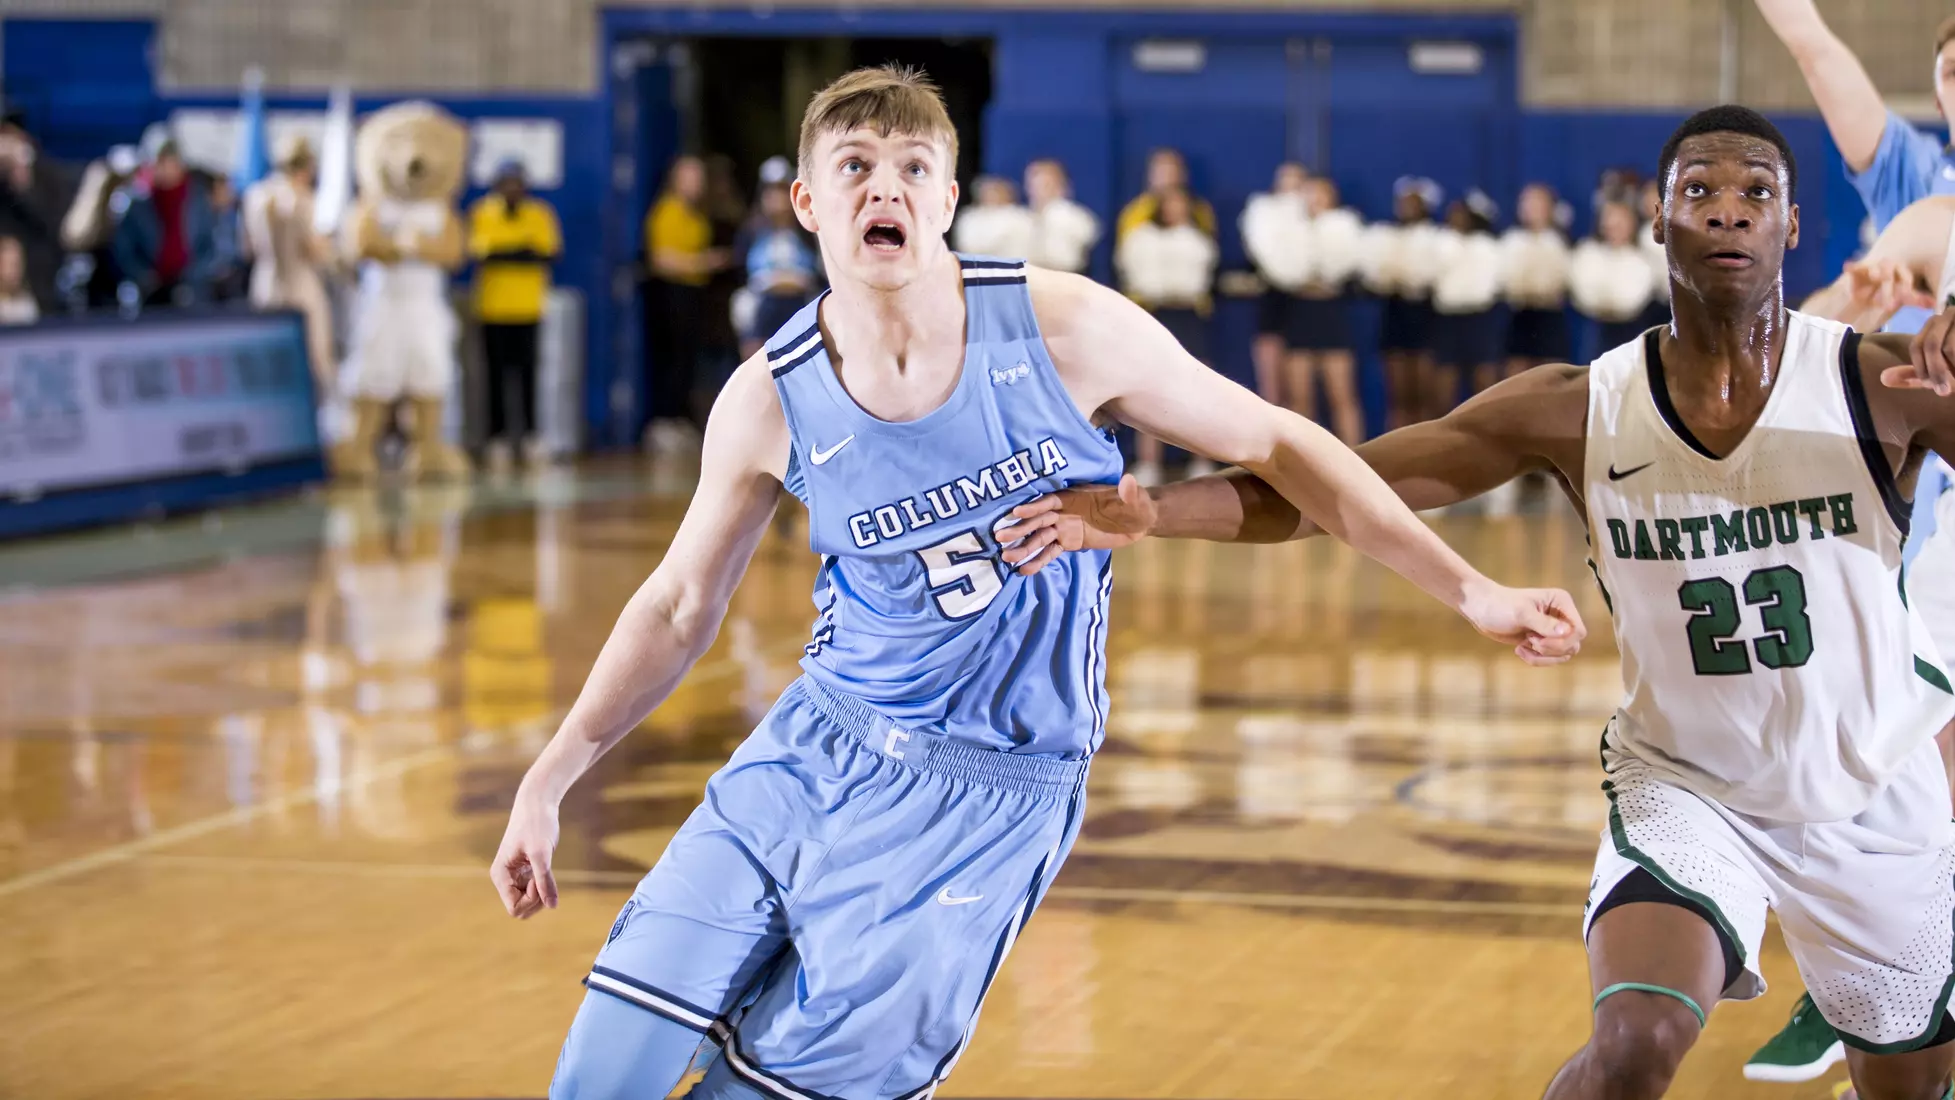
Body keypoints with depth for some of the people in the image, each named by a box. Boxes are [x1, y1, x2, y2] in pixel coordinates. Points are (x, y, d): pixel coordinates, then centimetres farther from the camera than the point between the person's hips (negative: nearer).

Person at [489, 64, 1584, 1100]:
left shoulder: (1061, 327, -12)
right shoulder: (770, 401, -5)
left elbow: (1275, 444, -2)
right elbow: (680, 606, 10)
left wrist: (1473, 592, -1)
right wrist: (548, 781, 6)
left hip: (988, 795, -3)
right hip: (814, 747, 3)